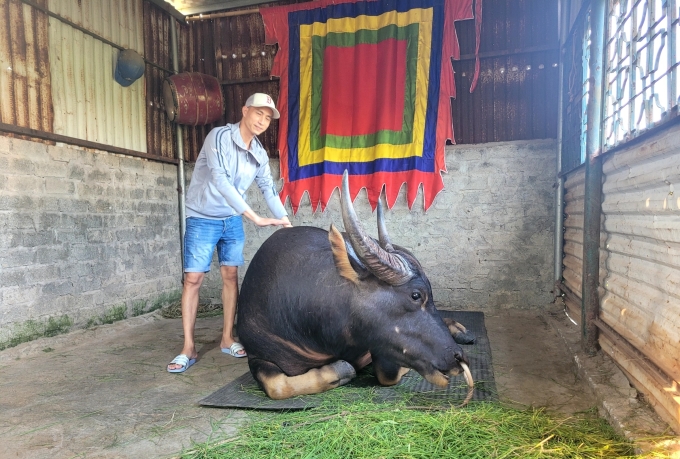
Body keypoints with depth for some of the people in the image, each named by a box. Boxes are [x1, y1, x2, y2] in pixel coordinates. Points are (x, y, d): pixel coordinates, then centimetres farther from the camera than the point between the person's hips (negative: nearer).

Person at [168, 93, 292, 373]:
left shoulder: (260, 155, 0)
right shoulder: (219, 137, -19)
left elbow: (269, 190, 7)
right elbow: (220, 181, -30)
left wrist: (287, 224, -2)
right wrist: (256, 218, -34)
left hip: (233, 220, 5)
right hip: (203, 219, -5)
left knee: (231, 276, 5)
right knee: (193, 279, -5)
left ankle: (227, 339, 17)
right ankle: (188, 349, 3)